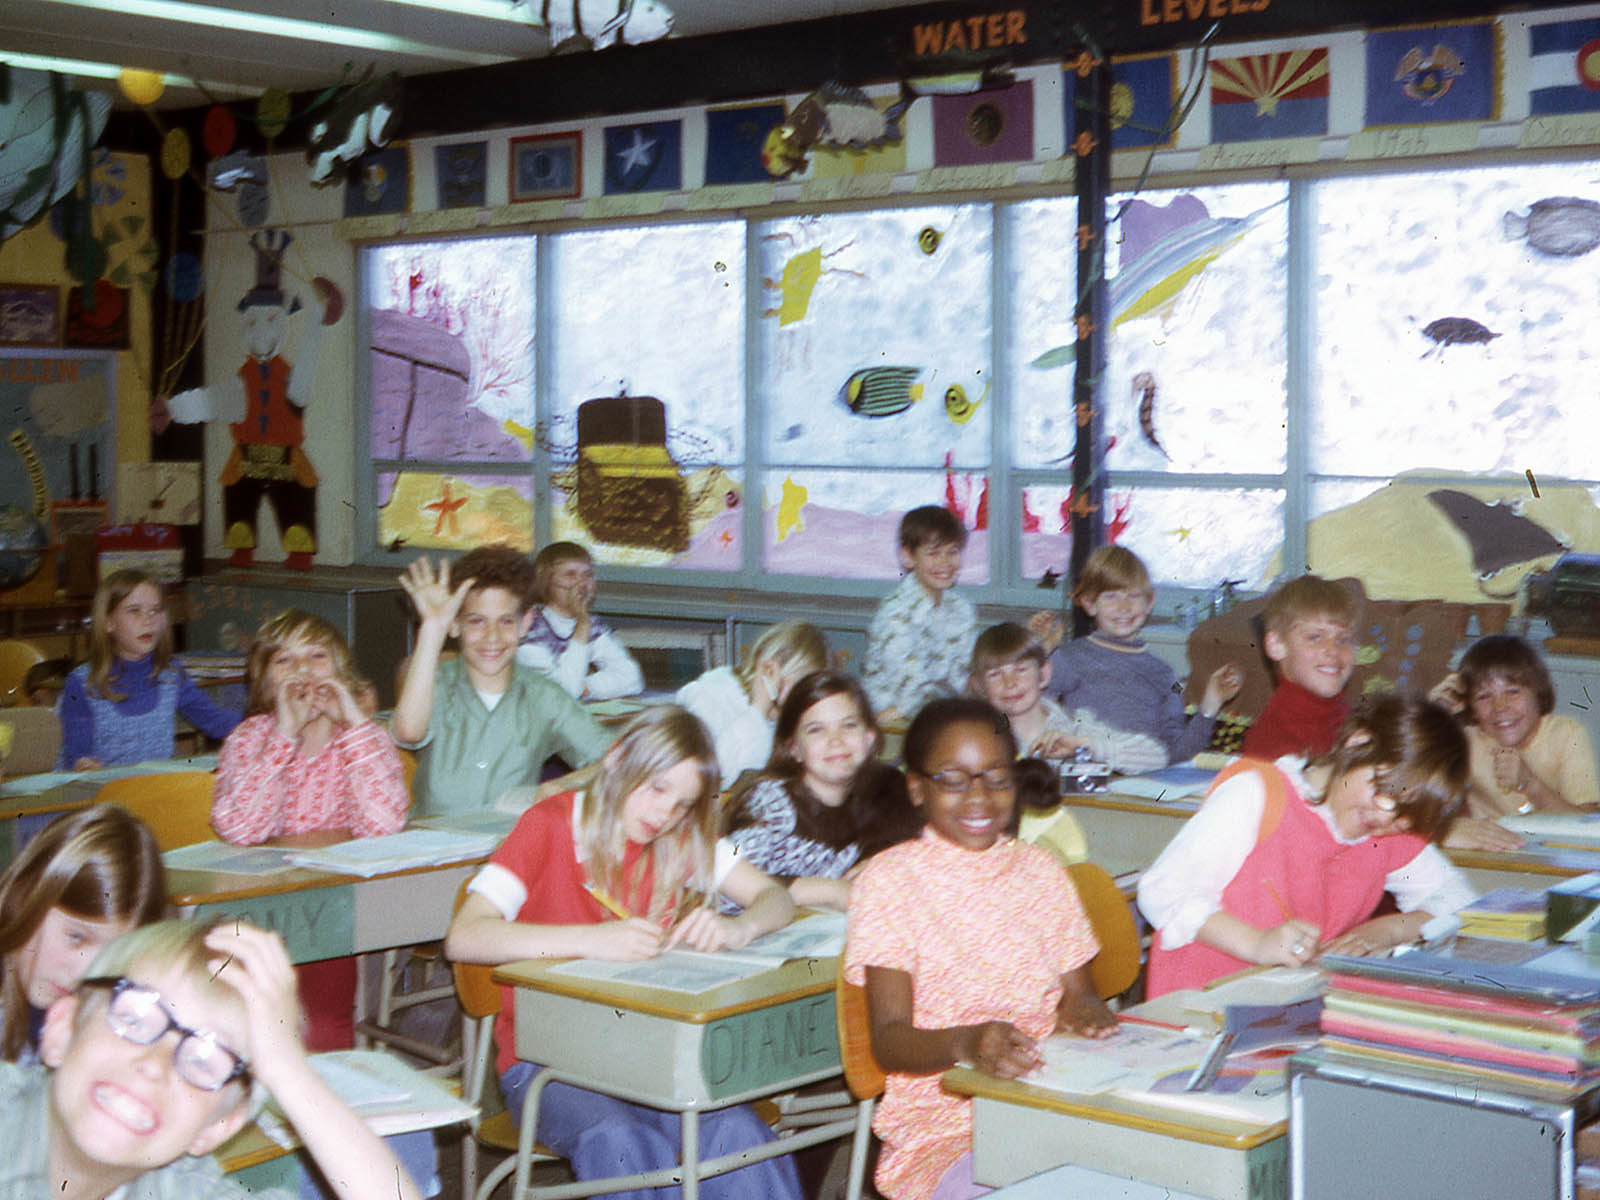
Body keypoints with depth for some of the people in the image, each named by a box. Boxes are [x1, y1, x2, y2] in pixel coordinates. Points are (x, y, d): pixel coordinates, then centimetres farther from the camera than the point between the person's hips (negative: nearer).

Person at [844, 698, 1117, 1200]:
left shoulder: (1040, 871, 14)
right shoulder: (889, 881, -1)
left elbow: (1078, 995, 17)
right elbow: (889, 1041, -8)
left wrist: (1084, 1011, -9)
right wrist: (966, 1042, -30)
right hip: (944, 1122, -5)